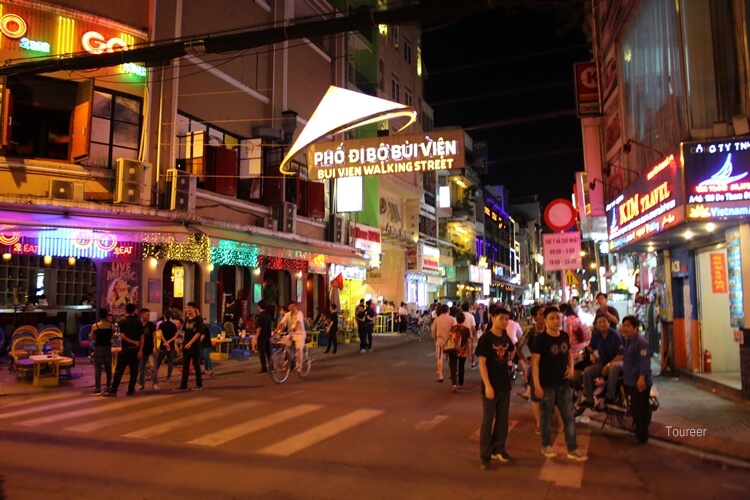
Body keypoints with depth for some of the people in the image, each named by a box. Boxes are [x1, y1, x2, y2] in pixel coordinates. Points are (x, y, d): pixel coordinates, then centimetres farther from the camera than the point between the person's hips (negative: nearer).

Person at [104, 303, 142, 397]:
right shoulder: (138, 322, 2)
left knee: (119, 370, 0)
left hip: (126, 349, -2)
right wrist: (140, 350, -4)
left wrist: (134, 342, -7)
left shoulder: (122, 322, -2)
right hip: (136, 349, 2)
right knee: (134, 370, 10)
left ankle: (113, 390, -3)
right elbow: (142, 337, -3)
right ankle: (131, 390, 12)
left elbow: (122, 336, -12)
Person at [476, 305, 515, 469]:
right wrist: (487, 385, -20)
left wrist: (515, 349, 2)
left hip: (505, 384, 6)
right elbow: (482, 363, -16)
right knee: (488, 420, 1)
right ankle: (485, 455, 10)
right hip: (491, 385, -6)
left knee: (503, 419, 15)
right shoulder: (485, 338, -14)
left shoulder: (506, 337, 5)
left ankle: (498, 449, 29)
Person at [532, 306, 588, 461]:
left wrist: (571, 368, -1)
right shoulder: (540, 339, -15)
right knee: (546, 416, 9)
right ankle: (546, 446, 25)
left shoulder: (565, 336, 2)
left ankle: (572, 449, 18)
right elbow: (535, 362, -15)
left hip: (563, 383, 5)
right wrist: (537, 385, -19)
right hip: (547, 384, -5)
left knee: (569, 416, 8)